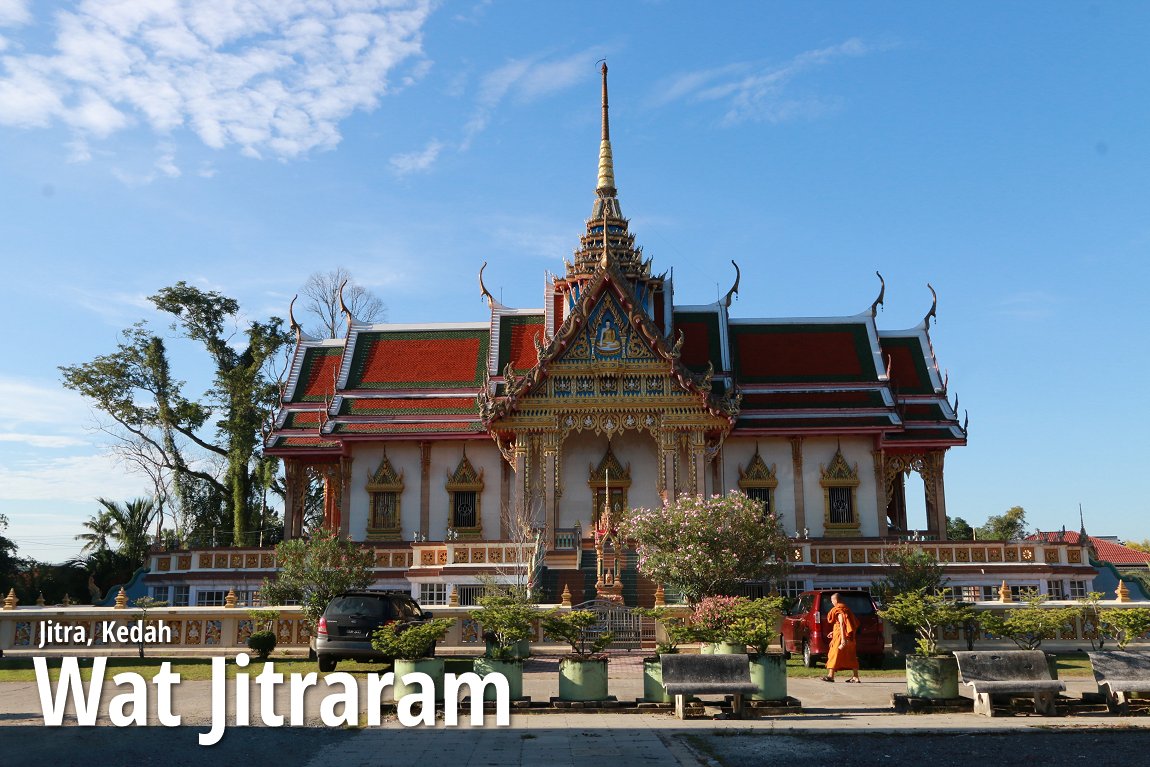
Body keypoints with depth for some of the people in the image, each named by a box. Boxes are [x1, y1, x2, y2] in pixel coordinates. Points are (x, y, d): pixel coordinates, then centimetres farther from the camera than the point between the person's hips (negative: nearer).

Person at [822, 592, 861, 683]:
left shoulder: (838, 609, -11)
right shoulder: (845, 608, 17)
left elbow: (842, 624, -21)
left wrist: (843, 639, -25)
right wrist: (834, 632, 28)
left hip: (841, 634, -9)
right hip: (850, 636, 9)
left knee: (835, 653, -6)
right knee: (851, 656, 9)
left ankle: (830, 675, -7)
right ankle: (856, 677, 9)